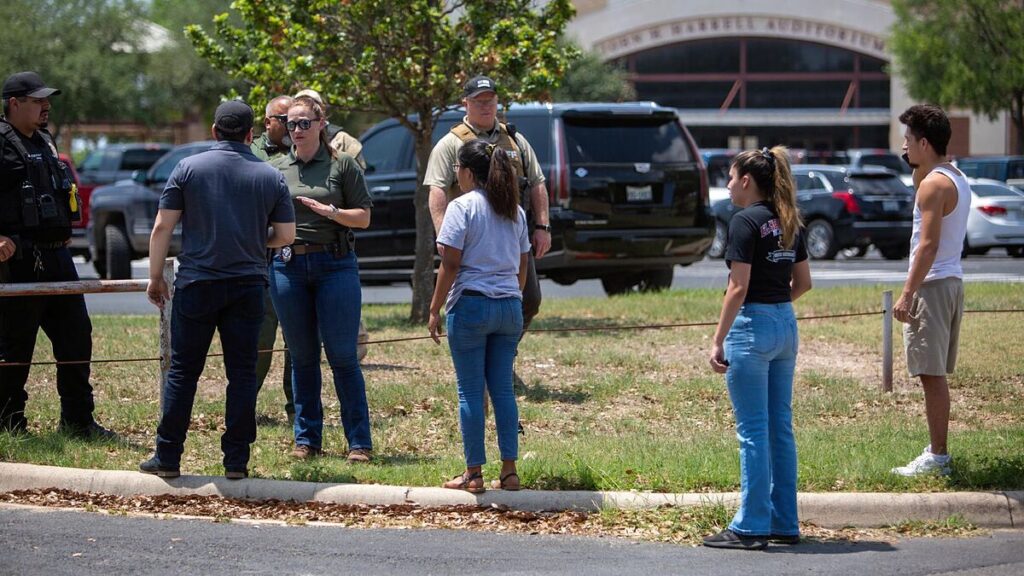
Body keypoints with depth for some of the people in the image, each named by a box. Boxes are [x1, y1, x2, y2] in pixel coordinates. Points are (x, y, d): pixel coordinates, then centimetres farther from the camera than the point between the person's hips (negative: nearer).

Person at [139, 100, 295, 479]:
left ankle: (167, 457, 6)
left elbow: (162, 227, -3)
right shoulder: (271, 177, 3)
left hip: (197, 284, -1)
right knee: (242, 373, 6)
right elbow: (286, 235, 4)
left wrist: (155, 277, 5)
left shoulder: (189, 168, -2)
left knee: (183, 371, 5)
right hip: (248, 287, 1)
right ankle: (236, 460, 4)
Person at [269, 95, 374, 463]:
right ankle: (306, 439, 15)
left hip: (335, 264, -3)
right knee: (302, 358, 7)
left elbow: (363, 217, 1)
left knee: (342, 356, -4)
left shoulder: (342, 166, 3)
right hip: (288, 265, 3)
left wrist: (330, 212, -15)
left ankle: (360, 442, 0)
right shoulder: (277, 170, 12)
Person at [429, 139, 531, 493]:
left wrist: (435, 309, -6)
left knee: (471, 391, 0)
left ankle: (473, 474, 2)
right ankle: (509, 471, 8)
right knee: (503, 388, 10)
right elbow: (522, 266, 15)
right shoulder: (515, 211, 12)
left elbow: (450, 265, -11)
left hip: (471, 304, -6)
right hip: (509, 306, 6)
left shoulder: (462, 207, -8)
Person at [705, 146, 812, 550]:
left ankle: (751, 527, -1)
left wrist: (718, 342, -14)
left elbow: (738, 288, -17)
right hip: (786, 326, 8)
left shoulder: (746, 222, -13)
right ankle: (784, 524, 16)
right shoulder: (787, 222, 11)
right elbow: (803, 282, 16)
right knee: (780, 428, 12)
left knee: (753, 431, -4)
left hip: (752, 325, -8)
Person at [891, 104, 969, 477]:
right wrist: (918, 172, 17)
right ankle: (937, 450, 22)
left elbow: (928, 243, -22)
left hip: (932, 285, -10)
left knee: (931, 374, -8)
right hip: (952, 282, 10)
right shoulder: (956, 179, 14)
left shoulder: (934, 184, -15)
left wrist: (907, 293, -22)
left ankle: (937, 457, -7)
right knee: (935, 374, 16)